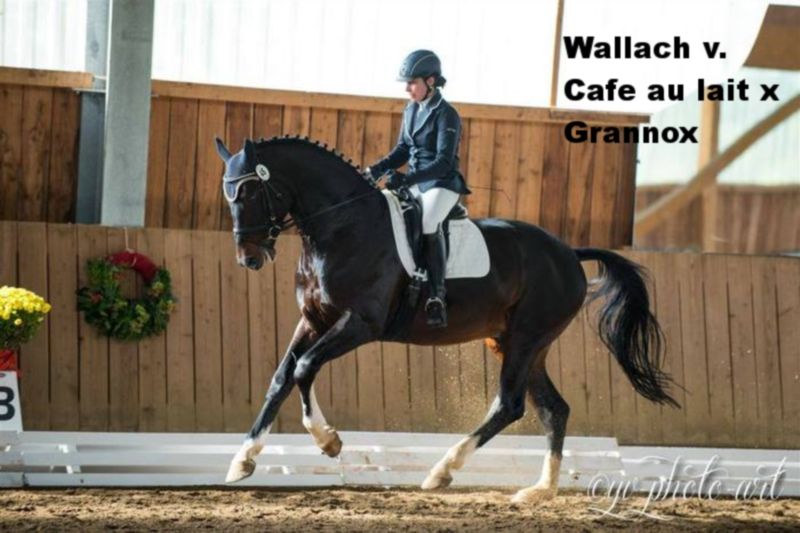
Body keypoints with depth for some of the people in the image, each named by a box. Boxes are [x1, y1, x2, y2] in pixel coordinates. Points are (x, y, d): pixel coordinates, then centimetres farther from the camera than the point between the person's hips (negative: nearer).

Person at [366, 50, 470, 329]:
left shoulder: (446, 115, -14)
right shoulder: (411, 110, 10)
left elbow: (443, 162, -21)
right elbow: (402, 151, 17)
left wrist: (407, 178, -31)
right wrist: (376, 170, 1)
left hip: (441, 184, -9)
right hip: (414, 182, 9)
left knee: (428, 223, -35)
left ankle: (437, 297, -36)